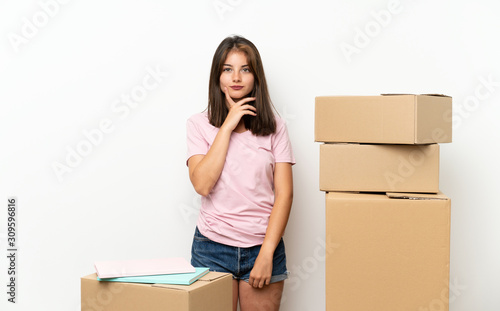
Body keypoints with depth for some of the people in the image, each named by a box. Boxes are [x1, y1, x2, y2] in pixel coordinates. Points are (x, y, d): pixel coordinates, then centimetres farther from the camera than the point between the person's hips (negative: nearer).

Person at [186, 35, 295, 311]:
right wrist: (228, 125, -12)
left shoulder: (274, 127, 2)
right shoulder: (199, 124, 1)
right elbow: (202, 184, -13)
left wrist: (267, 254, -10)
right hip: (213, 247, 0)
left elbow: (284, 193, -2)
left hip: (263, 246, 1)